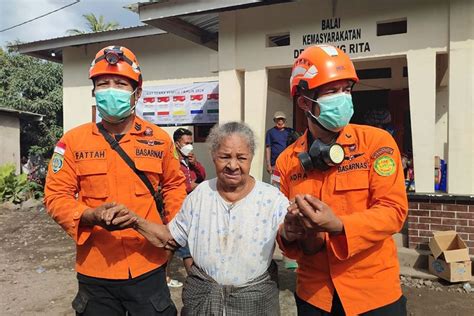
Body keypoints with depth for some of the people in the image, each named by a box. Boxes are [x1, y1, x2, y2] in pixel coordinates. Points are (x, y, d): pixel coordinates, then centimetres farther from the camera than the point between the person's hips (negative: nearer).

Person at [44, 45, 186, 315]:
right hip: (95, 271, 1)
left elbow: (174, 184, 12)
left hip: (149, 267, 0)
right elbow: (56, 195, -3)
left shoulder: (159, 139, -1)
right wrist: (93, 216, -21)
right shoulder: (73, 140, -3)